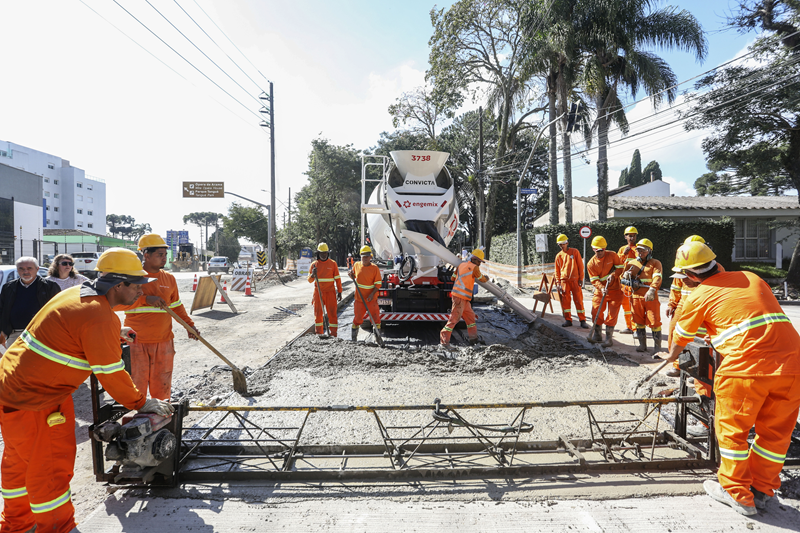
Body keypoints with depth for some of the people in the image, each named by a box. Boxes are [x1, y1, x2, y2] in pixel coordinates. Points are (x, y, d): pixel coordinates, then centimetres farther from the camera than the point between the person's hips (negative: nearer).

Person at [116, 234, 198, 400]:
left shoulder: (169, 278, 9)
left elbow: (176, 306, 17)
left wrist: (189, 324, 7)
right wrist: (146, 299, -22)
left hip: (163, 342, 3)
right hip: (136, 342, -3)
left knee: (162, 387, 9)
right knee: (137, 386, 5)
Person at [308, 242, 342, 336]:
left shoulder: (333, 263, 1)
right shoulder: (314, 264, 4)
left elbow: (337, 279, 3)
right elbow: (310, 280, 5)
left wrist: (339, 292, 0)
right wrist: (313, 274, -17)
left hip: (330, 293, -2)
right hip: (318, 293, 2)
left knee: (332, 313, -3)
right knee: (318, 314, 6)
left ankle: (333, 334, 4)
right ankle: (319, 334, 16)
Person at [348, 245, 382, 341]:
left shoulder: (375, 268, -8)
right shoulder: (357, 265, 3)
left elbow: (378, 283, -7)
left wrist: (372, 294, -18)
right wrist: (351, 275, -2)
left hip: (371, 298, -2)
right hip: (359, 298, 2)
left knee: (375, 317, 1)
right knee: (357, 318, 8)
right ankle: (353, 338, 21)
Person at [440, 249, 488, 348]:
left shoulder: (461, 265, 15)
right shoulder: (474, 267, -5)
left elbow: (453, 278, 21)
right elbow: (482, 279, 8)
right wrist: (487, 278, 31)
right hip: (460, 297, -9)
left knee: (470, 315, 19)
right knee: (454, 317, -9)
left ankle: (473, 338, 28)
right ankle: (444, 340, -10)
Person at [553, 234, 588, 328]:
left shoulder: (575, 252, 5)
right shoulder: (559, 256, 11)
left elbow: (580, 266, 4)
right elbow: (557, 270, 14)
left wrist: (581, 279, -2)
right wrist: (558, 282, 5)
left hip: (575, 280, -2)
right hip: (564, 281, 2)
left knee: (579, 301, -2)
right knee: (565, 301, 2)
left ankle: (582, 320, 3)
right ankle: (568, 320, 11)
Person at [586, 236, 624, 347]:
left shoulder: (612, 255, -6)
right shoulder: (591, 263, -5)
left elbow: (621, 267, -2)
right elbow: (594, 280, -8)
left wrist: (613, 275, -20)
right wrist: (601, 288, -26)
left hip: (615, 290, -2)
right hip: (600, 291, 2)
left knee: (612, 314, -2)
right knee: (596, 311, -1)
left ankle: (609, 338, 5)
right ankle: (596, 335, 17)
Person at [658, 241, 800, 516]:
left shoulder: (697, 296, 3)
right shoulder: (751, 277, 16)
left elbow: (680, 337, 18)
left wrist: (672, 356, 39)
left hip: (746, 366, -6)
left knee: (732, 429, 12)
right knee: (775, 431, 18)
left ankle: (738, 494, 24)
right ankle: (762, 490, 32)